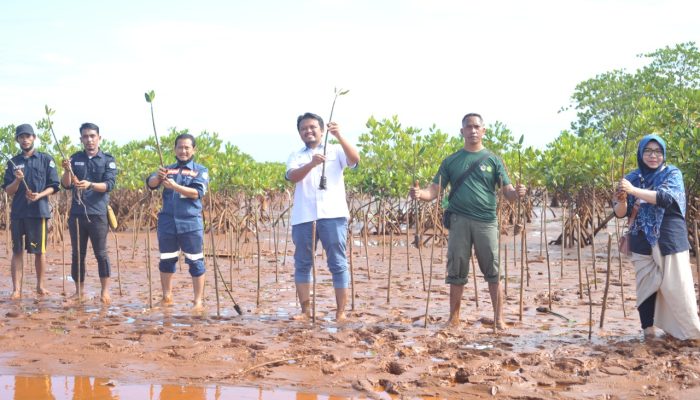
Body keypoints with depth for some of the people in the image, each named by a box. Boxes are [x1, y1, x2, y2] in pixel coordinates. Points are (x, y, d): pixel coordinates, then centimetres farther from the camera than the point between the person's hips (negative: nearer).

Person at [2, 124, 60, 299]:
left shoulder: (46, 160, 4)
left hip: (38, 211, -2)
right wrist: (17, 180, -12)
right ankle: (16, 289, 3)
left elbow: (53, 187, 2)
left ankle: (40, 286, 14)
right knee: (17, 251, 2)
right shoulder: (13, 163, 11)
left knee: (39, 251, 2)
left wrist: (39, 195, -15)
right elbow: (8, 191, 7)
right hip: (17, 212, 2)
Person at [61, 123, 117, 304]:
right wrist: (67, 170, -18)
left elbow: (109, 184, -10)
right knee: (77, 254, 8)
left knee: (101, 253, -2)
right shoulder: (75, 158, 10)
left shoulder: (108, 160, 2)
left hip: (98, 214, -3)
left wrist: (90, 184, -27)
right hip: (77, 213, 3)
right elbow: (66, 185, 3)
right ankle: (79, 290, 17)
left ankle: (105, 290, 4)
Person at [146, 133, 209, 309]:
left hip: (191, 223, -3)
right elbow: (150, 184, -2)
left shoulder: (200, 171, 4)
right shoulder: (168, 169, 12)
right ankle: (167, 297, 24)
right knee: (166, 260, 10)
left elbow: (196, 193, -11)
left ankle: (198, 300, 4)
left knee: (195, 262, -2)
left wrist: (174, 186, -22)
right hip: (167, 222, 3)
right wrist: (158, 177, -24)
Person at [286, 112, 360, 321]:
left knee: (338, 264, -3)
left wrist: (339, 136, -20)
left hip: (332, 215, -2)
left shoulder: (336, 151, 11)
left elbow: (355, 159, -9)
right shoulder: (296, 156, 14)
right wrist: (312, 164, -26)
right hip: (303, 217, 2)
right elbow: (292, 176, -7)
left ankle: (341, 312, 0)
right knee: (302, 264, 5)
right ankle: (305, 310, 14)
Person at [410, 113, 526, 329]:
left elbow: (508, 192, 1)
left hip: (486, 221, -1)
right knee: (456, 272, 6)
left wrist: (517, 192, -22)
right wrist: (420, 193, -17)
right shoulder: (451, 161, 10)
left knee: (493, 272, 0)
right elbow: (434, 191, 5)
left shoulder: (493, 160, 8)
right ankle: (454, 317, 17)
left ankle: (499, 318, 9)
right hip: (459, 221, 1)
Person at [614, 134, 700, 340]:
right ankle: (648, 328, 7)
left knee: (676, 286, -3)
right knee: (646, 285, 2)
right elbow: (621, 213, 5)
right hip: (643, 242, 3)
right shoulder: (632, 178, 7)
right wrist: (622, 200, -18)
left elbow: (666, 197, -22)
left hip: (670, 240, -2)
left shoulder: (672, 174, -1)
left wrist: (634, 191, -30)